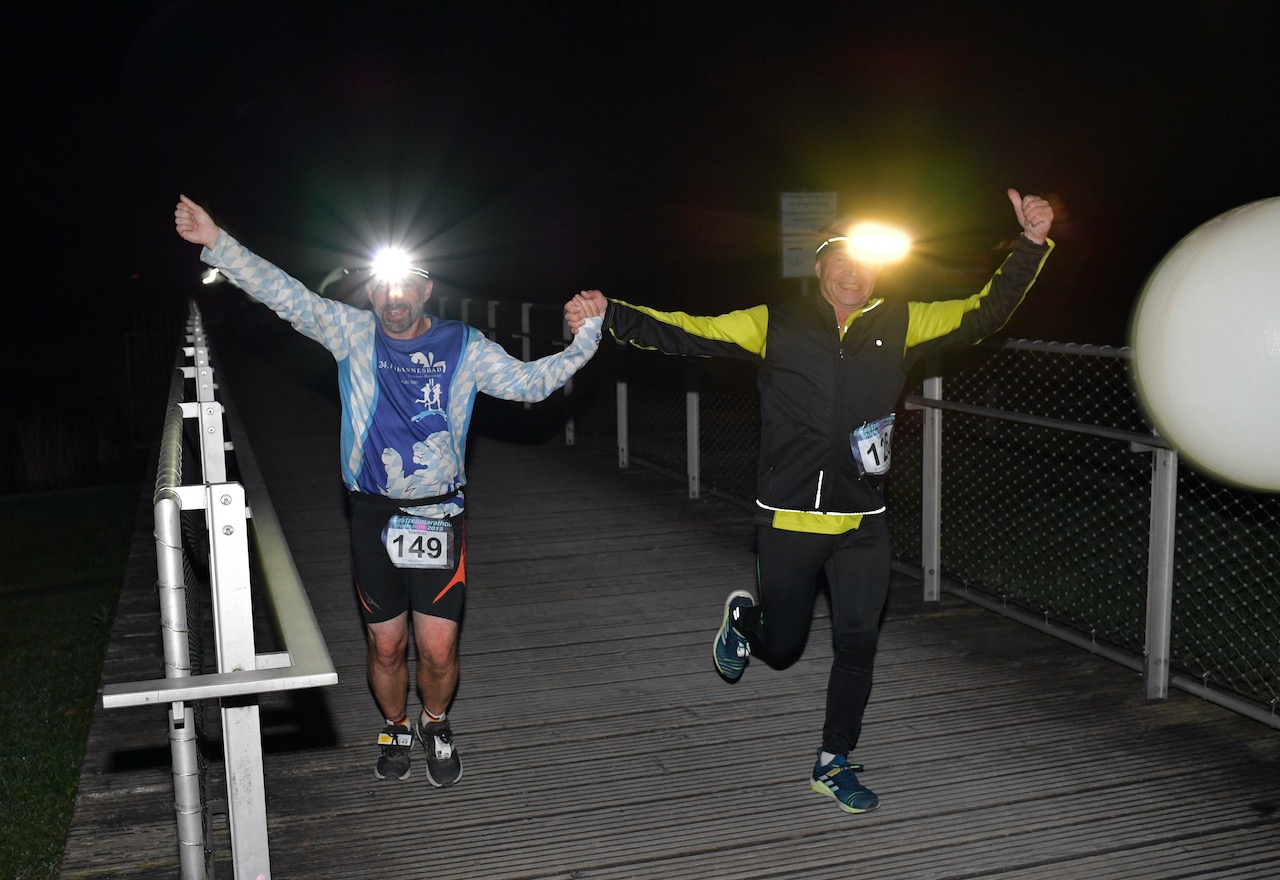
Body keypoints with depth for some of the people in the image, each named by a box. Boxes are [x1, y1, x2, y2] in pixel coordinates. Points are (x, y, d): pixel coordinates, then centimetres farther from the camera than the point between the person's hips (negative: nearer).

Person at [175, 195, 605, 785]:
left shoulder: (462, 347, 1)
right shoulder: (353, 334, 1)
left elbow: (528, 382, 2)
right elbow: (285, 295, -5)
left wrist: (585, 339, -9)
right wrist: (216, 244, -13)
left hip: (439, 516, -1)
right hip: (374, 516, 1)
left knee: (438, 650, -1)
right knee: (386, 648, 10)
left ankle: (436, 725, 30)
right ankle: (394, 729, 39)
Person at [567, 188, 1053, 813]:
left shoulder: (900, 325, 4)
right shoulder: (776, 325, -2)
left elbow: (983, 315, 10)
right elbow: (687, 334, -5)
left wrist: (1031, 245, 3)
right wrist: (610, 317, -15)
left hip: (862, 525, 2)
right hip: (789, 520, -2)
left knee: (857, 643, 3)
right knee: (782, 647, 11)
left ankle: (834, 763, 22)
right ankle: (743, 618, 47)